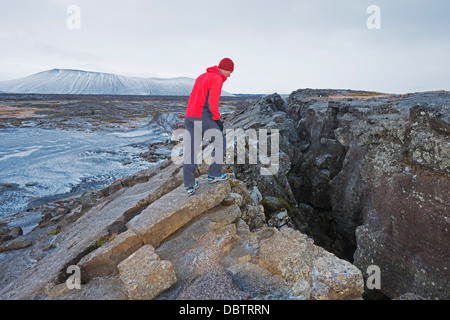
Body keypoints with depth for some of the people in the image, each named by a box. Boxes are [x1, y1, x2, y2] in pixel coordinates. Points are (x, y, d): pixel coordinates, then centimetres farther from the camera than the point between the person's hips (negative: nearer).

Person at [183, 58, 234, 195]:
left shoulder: (201, 77, 23)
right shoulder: (217, 79, -6)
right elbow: (213, 103, -16)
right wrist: (217, 119, -3)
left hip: (189, 116, 9)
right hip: (202, 118, -8)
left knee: (190, 150, 7)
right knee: (219, 142, 11)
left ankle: (189, 186, 11)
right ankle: (214, 174, 18)